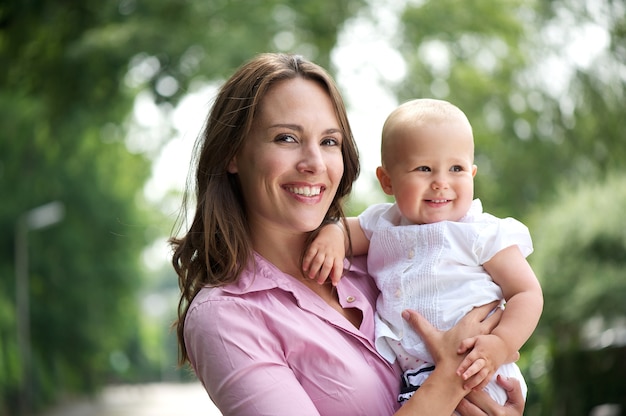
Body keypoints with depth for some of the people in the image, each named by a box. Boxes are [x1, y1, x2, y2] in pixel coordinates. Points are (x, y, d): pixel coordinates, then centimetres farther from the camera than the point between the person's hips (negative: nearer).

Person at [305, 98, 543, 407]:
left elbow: (527, 293, -4)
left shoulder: (483, 234, -3)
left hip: (472, 374, -5)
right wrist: (332, 234, -5)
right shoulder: (382, 223, 11)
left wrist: (500, 344, -21)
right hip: (401, 377, 6)